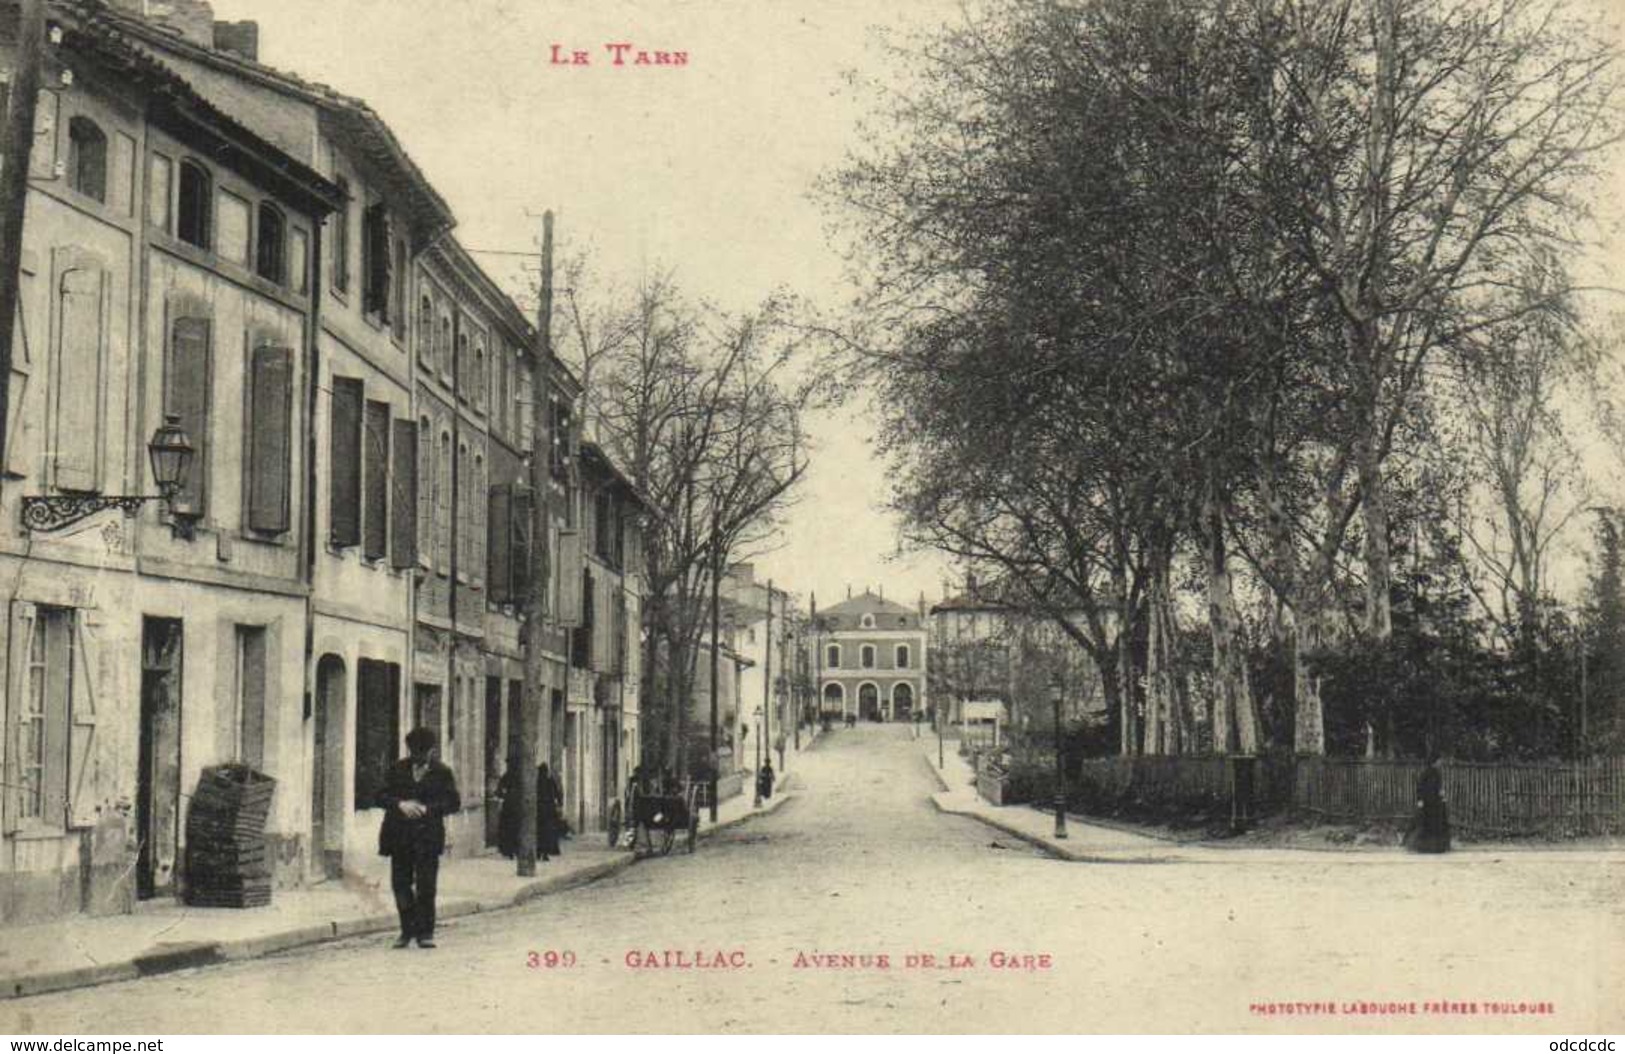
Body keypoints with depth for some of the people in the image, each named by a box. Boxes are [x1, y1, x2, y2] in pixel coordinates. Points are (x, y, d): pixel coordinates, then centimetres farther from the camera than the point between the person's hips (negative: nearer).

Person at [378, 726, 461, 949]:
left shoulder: (442, 772, 3)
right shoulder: (397, 769, 9)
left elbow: (454, 802, 0)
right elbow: (382, 796, 7)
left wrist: (427, 808, -13)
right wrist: (400, 804, -12)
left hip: (428, 837, -2)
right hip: (400, 836, 3)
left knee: (426, 886, -5)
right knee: (400, 883, 4)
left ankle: (425, 932, 4)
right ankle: (407, 929, 19)